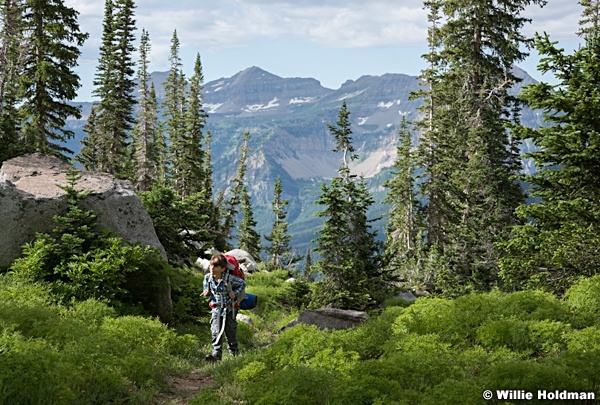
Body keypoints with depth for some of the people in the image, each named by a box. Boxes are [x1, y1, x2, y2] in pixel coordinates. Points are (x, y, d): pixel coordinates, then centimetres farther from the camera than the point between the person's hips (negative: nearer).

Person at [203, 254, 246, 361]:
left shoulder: (229, 278, -20)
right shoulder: (208, 277, -8)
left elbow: (243, 283, -5)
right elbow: (206, 290, 12)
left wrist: (235, 293, -16)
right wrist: (207, 293, -11)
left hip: (229, 308, -2)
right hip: (216, 308, 2)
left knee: (230, 331, 9)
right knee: (215, 331, -11)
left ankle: (234, 351, 32)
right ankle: (216, 353, -12)